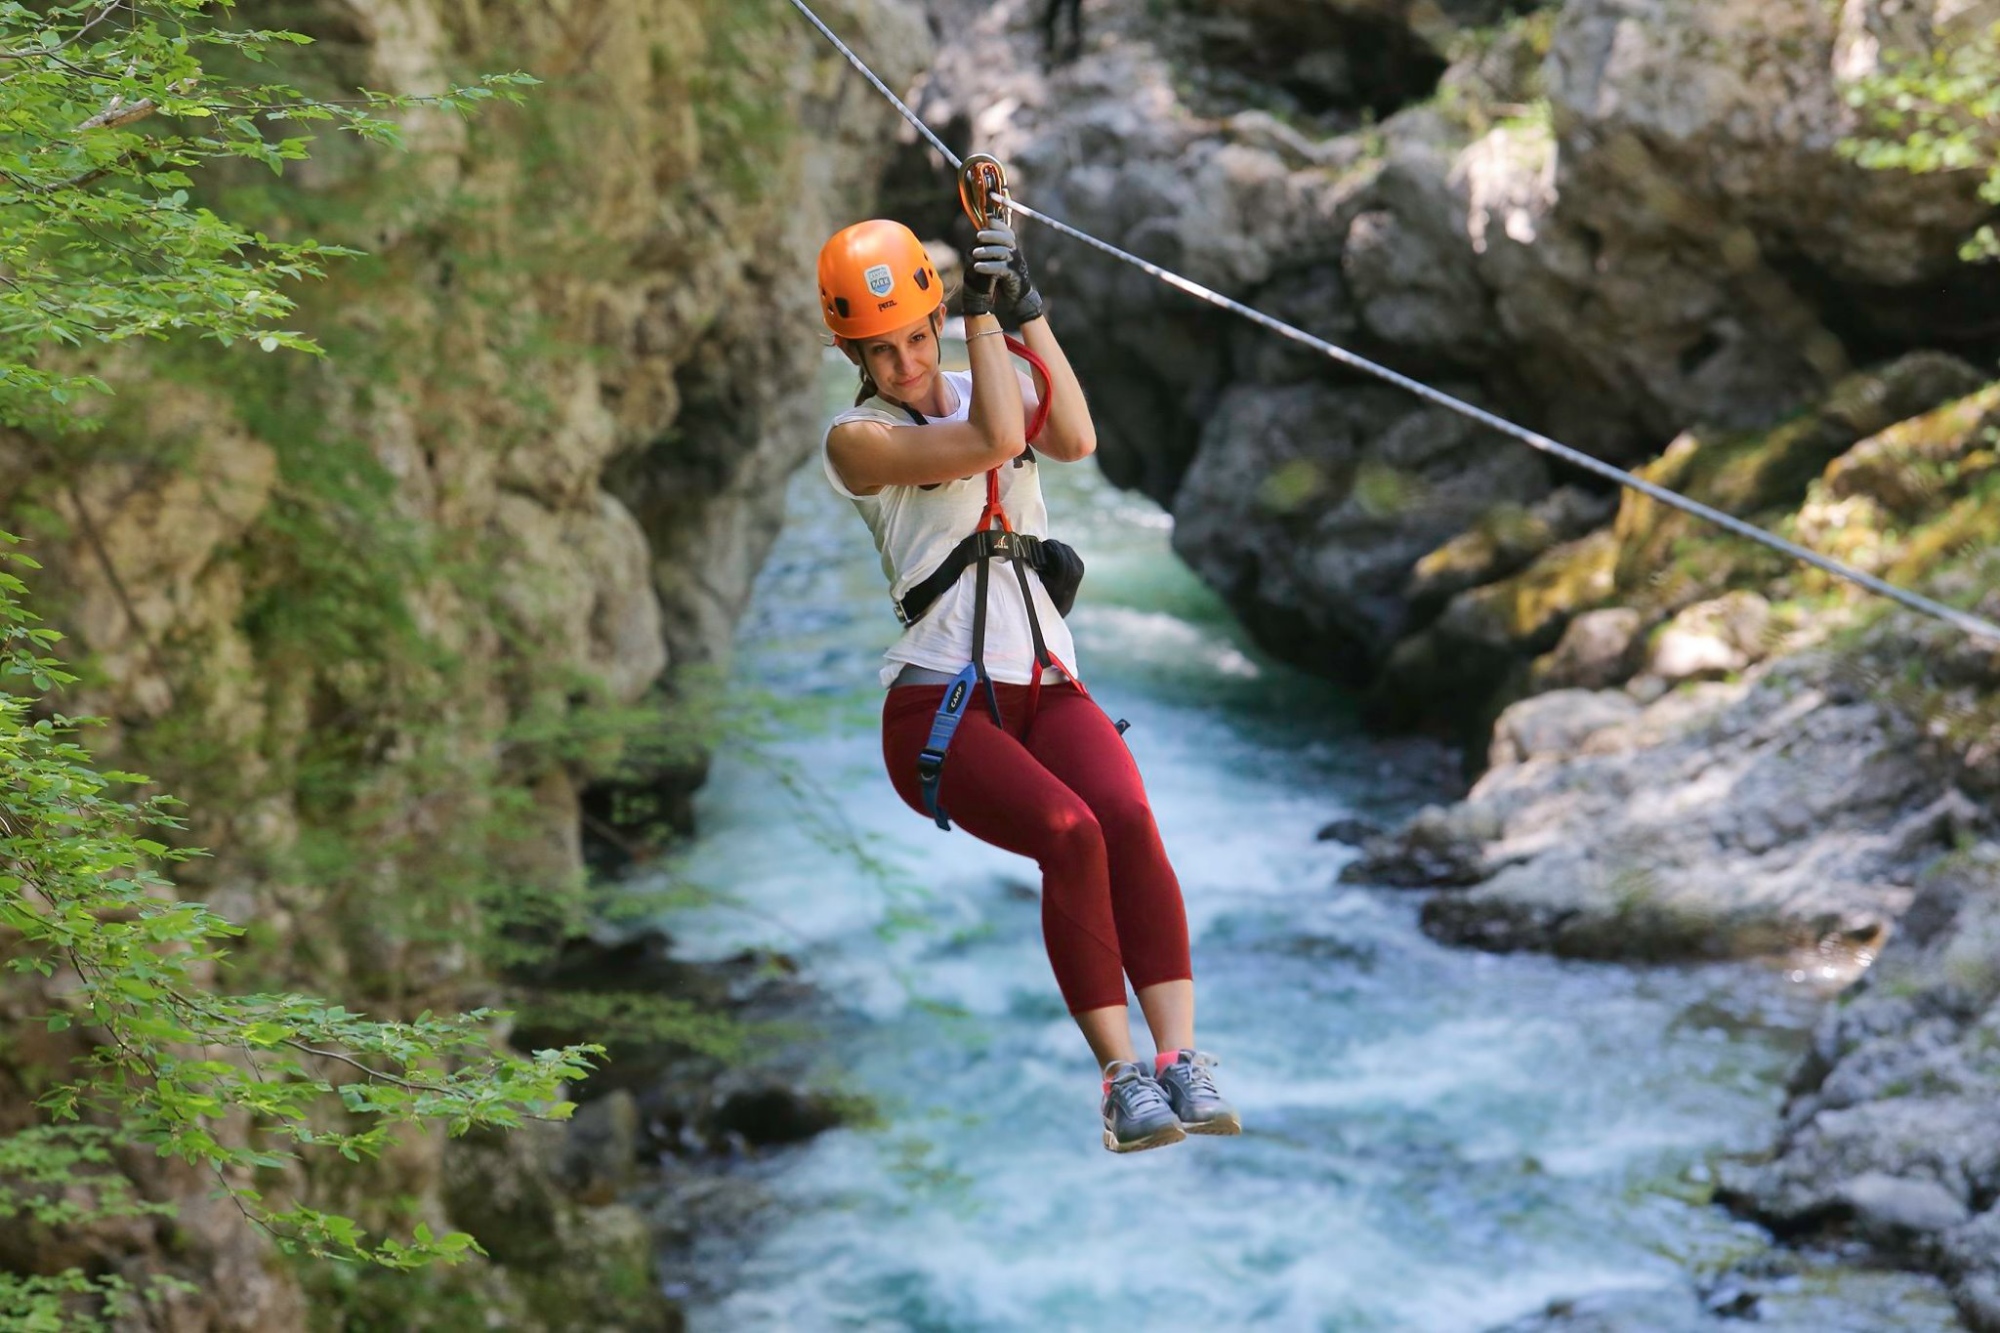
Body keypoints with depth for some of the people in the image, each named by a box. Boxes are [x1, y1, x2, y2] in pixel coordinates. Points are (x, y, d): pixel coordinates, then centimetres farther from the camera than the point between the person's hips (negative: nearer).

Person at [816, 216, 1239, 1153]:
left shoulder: (989, 381, 17)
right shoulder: (856, 439, 2)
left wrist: (1030, 315, -7)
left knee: (1128, 816, -28)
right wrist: (986, 312, -7)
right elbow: (993, 442, -14)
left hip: (1047, 689, 4)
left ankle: (1181, 1057, -33)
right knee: (1070, 833, -31)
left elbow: (1075, 440, -5)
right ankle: (1121, 1076, -30)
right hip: (937, 706, -4)